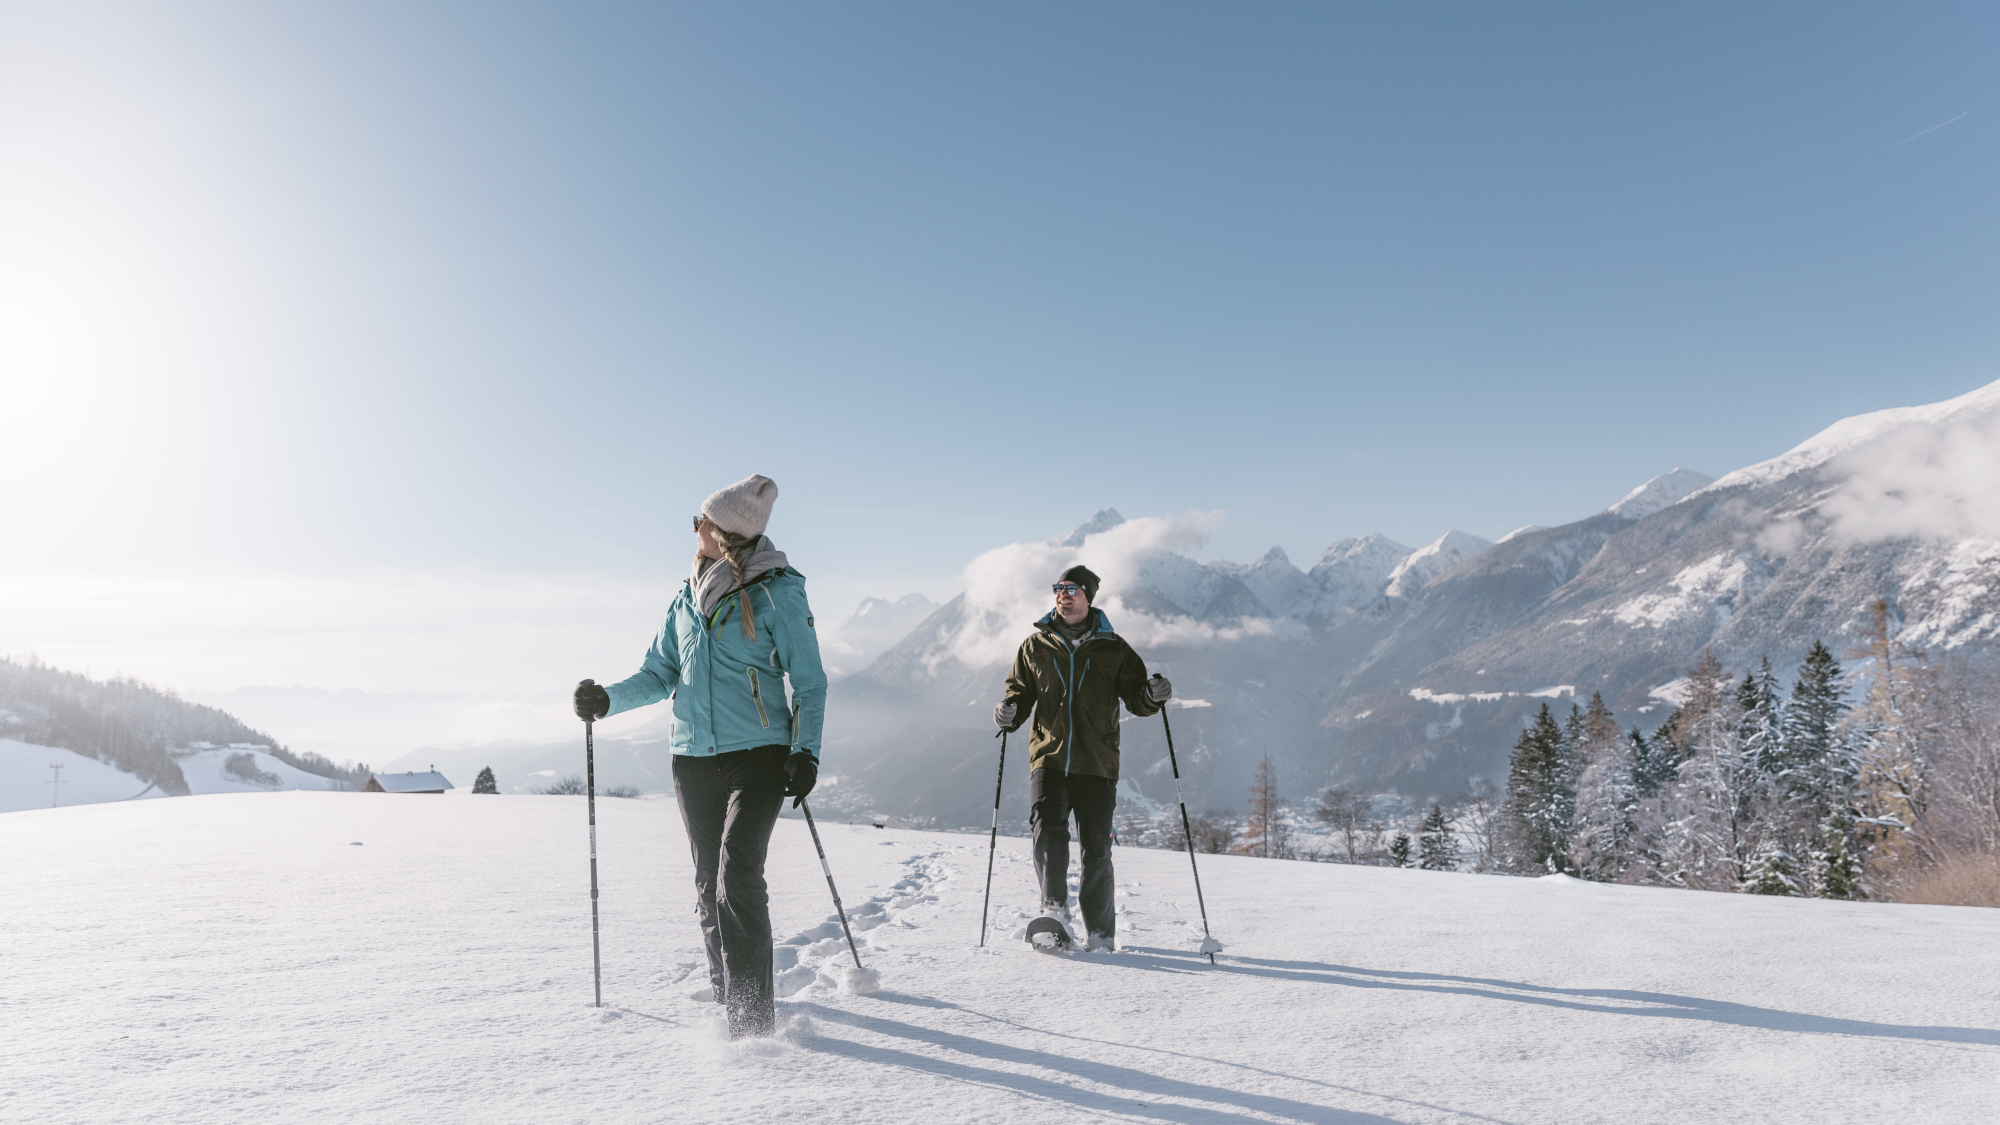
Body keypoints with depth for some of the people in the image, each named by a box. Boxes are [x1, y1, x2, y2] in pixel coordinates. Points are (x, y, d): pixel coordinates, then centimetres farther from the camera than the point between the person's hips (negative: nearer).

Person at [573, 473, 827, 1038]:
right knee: (709, 884, 11)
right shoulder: (687, 598, 12)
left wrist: (805, 750, -15)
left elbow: (810, 682, -3)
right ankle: (725, 993, 29)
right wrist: (608, 699, -2)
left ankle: (751, 1012, -13)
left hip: (757, 755, -6)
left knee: (738, 874, -18)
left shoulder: (777, 593, -5)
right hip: (693, 759, 6)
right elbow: (660, 673, 16)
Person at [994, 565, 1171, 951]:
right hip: (1049, 758, 1)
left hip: (1097, 762, -1)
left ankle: (1101, 934, 14)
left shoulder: (1113, 648, 9)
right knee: (1048, 829, -21)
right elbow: (1021, 691, 17)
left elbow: (1134, 697, 10)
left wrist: (1151, 696, -13)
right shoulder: (1035, 646, 12)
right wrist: (1010, 712, -5)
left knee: (1096, 848, 2)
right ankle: (1054, 911, -12)